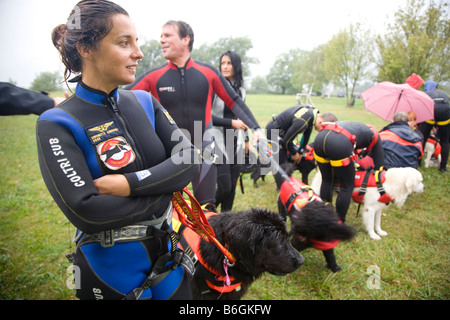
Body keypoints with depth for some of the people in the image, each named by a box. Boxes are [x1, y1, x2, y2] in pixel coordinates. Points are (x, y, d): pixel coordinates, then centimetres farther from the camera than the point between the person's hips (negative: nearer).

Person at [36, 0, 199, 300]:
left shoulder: (145, 102, 0)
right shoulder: (57, 124, -14)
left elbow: (190, 160, -9)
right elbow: (86, 212, -24)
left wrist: (128, 184, -21)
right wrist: (164, 191, -17)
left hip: (167, 254, 5)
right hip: (111, 273, -4)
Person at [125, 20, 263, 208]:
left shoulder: (208, 72, -3)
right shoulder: (154, 76, -5)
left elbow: (234, 101, 4)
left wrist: (255, 128, -2)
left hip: (203, 149, 0)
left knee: (206, 206, 9)